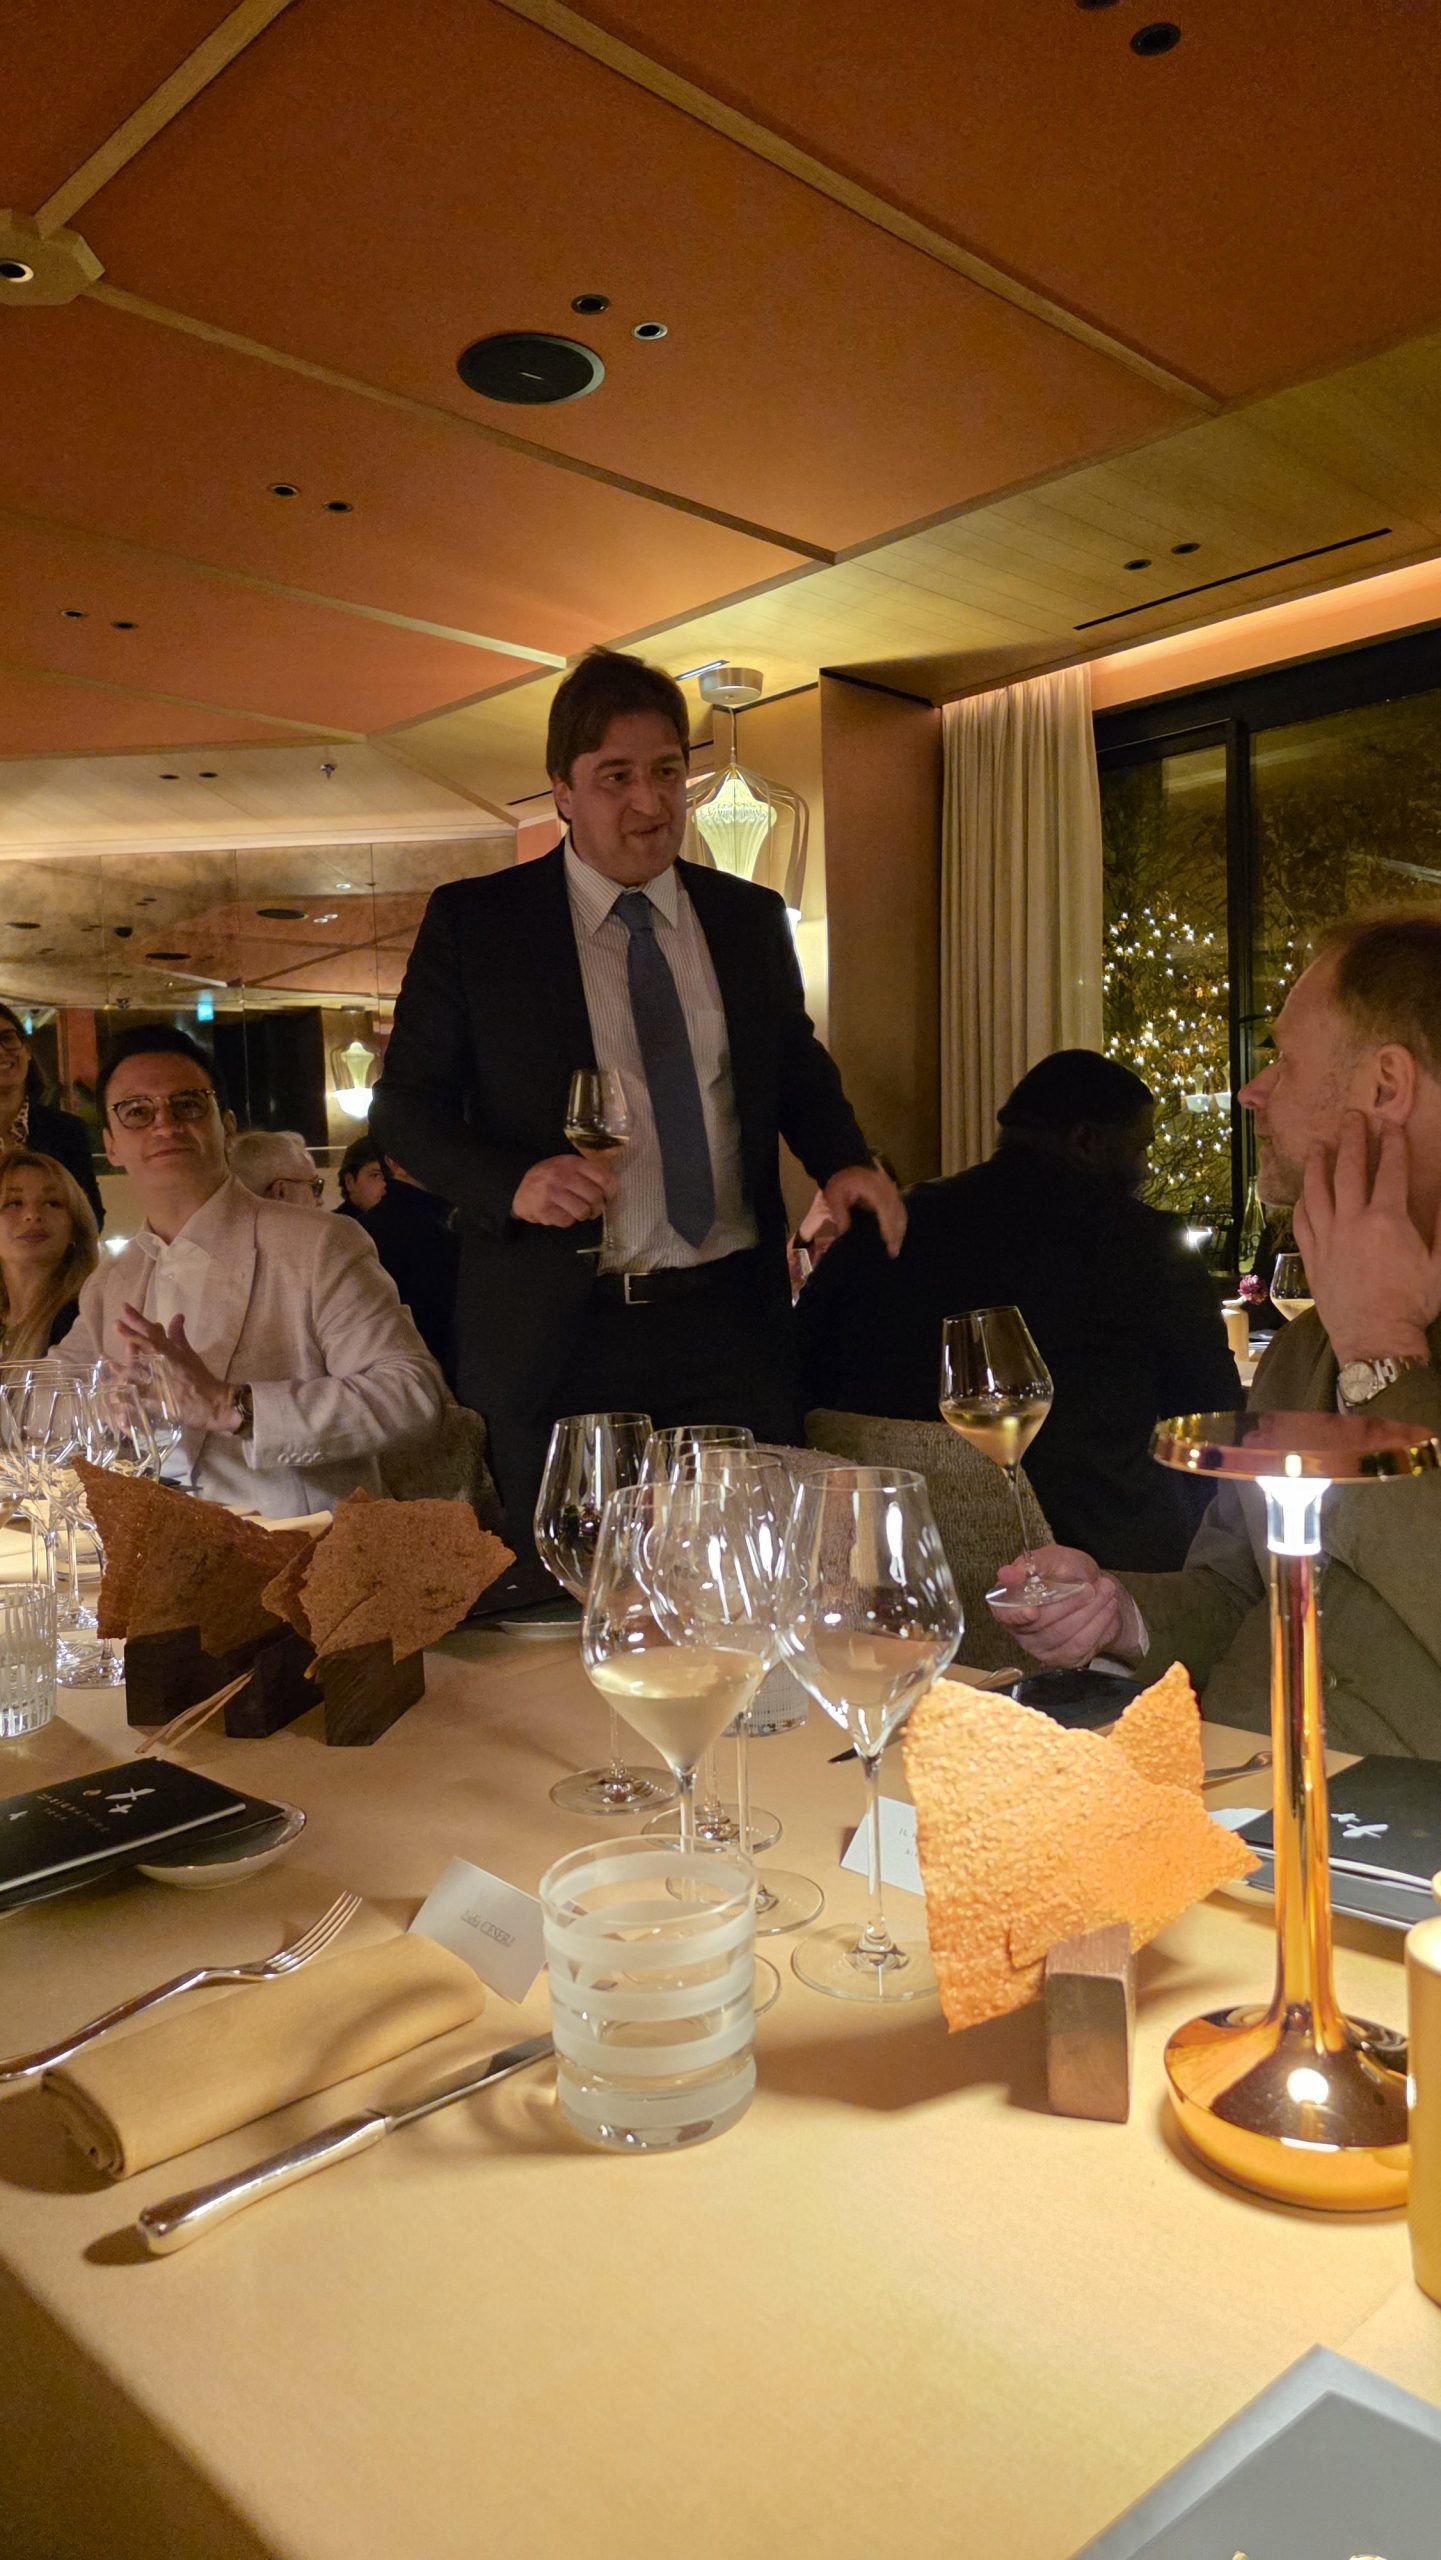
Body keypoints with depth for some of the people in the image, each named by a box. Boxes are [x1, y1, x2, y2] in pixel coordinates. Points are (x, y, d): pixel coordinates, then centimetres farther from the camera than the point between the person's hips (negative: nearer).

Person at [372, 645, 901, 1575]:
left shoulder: (751, 918, 9)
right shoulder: (471, 921, 0)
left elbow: (798, 1066, 20)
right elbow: (405, 1105, 0)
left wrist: (844, 1159, -1)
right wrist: (512, 1182, -19)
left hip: (731, 1323, 3)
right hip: (559, 1336, -2)